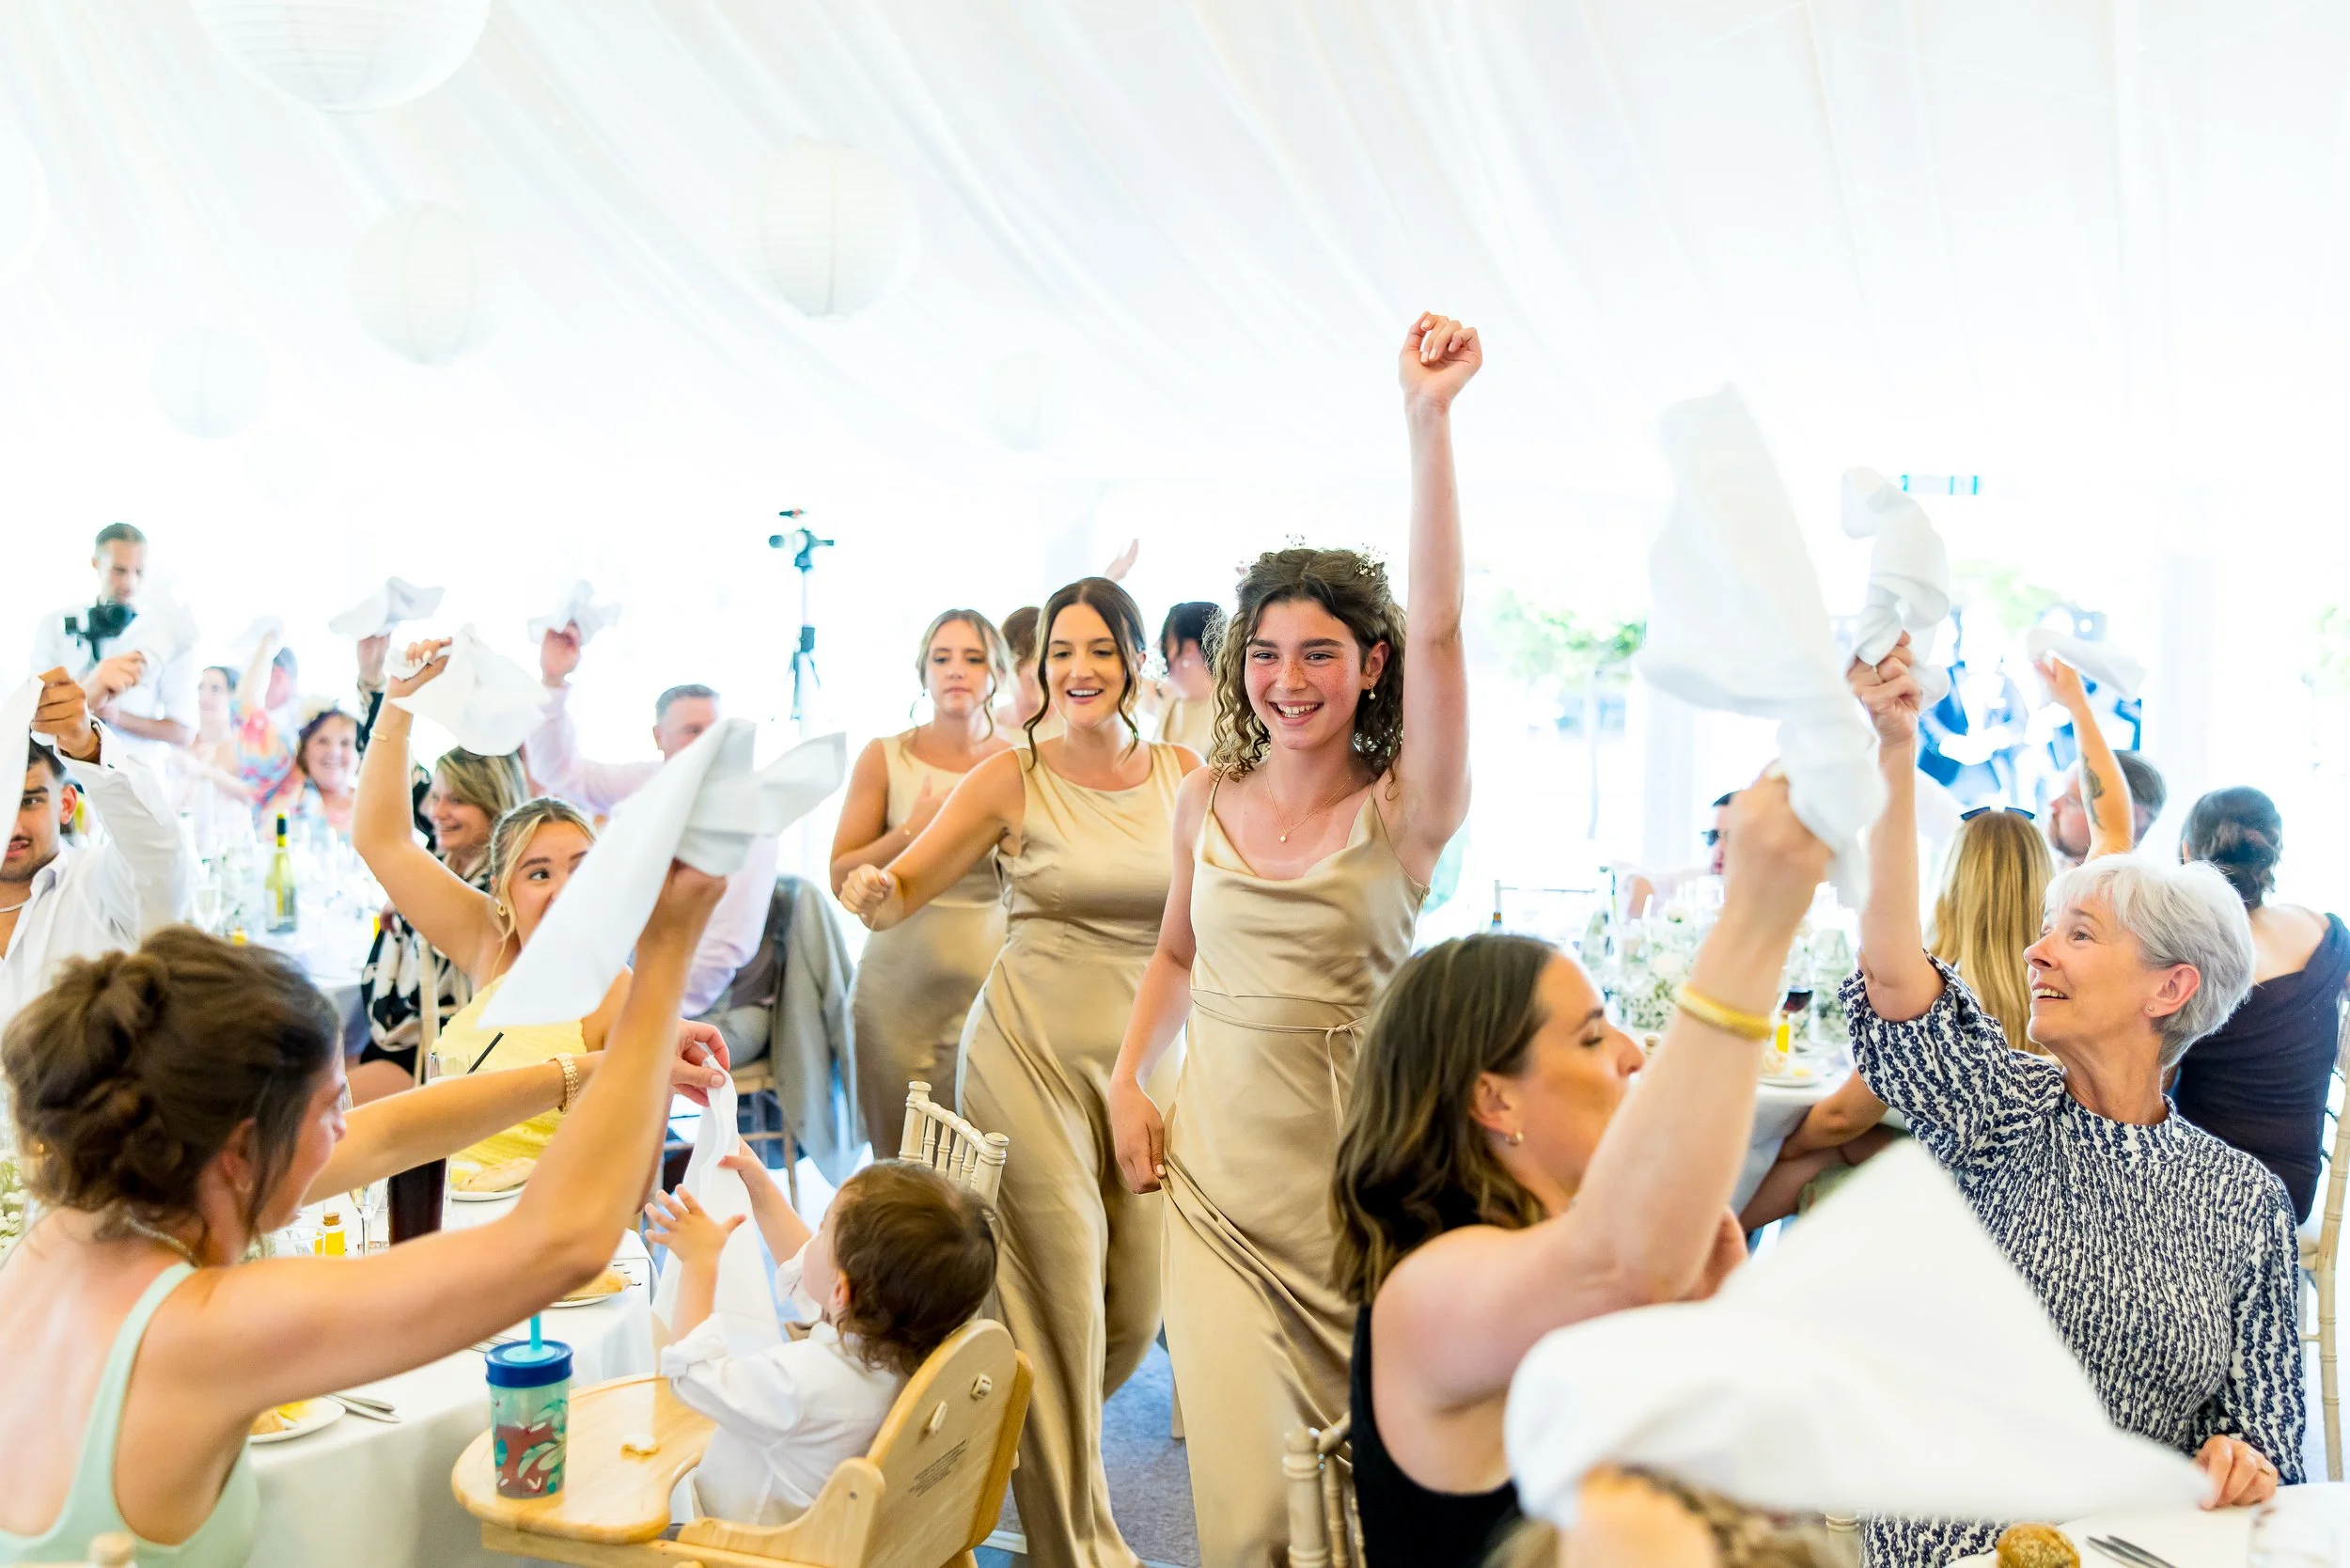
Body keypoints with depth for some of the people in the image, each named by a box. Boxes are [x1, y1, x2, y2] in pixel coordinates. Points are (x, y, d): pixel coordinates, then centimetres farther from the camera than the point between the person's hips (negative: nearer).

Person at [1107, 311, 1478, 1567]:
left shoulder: (1403, 810, -6)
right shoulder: (1208, 800, 6)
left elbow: (1437, 628, -20)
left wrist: (1428, 418, -25)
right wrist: (1127, 1078, 6)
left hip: (1356, 1177, -2)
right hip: (1219, 1174, 2)